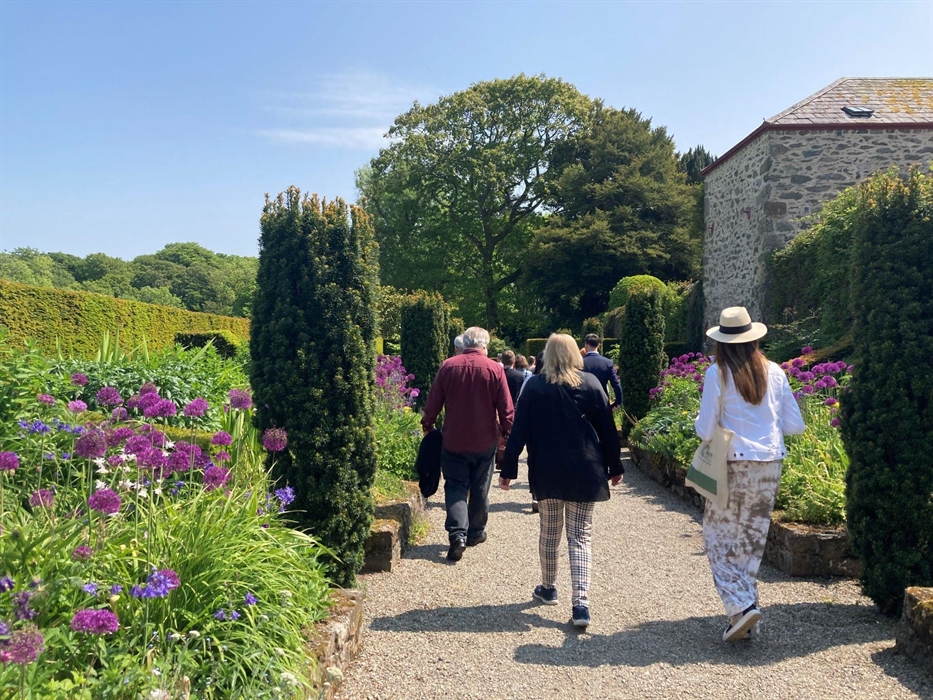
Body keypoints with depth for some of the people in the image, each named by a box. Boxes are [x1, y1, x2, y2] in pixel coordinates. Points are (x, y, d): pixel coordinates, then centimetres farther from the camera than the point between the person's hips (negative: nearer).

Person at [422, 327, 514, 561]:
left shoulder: (448, 366, -5)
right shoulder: (494, 368, -7)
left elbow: (433, 402, -1)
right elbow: (506, 408, -6)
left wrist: (427, 425, 14)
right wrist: (507, 432, 6)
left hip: (454, 440, 0)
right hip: (485, 441, 0)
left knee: (455, 488, 6)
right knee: (480, 490, 15)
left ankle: (457, 535, -9)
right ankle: (476, 532, 27)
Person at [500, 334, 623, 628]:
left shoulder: (534, 386, -2)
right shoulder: (591, 383, 0)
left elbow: (519, 432, -2)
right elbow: (607, 429, 3)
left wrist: (508, 470, 2)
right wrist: (615, 467, 12)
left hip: (547, 473, 0)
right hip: (585, 472, 0)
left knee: (549, 532, 16)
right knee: (580, 537, 3)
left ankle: (548, 588, 30)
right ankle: (580, 602, -6)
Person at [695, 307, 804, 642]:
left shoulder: (718, 373, -9)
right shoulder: (774, 372, 4)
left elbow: (705, 430, -10)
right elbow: (795, 425, 7)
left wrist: (701, 420, 11)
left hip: (734, 464, -4)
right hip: (770, 464, 5)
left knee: (720, 537, 8)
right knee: (752, 540, 14)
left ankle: (741, 606, -6)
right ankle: (747, 611, 21)